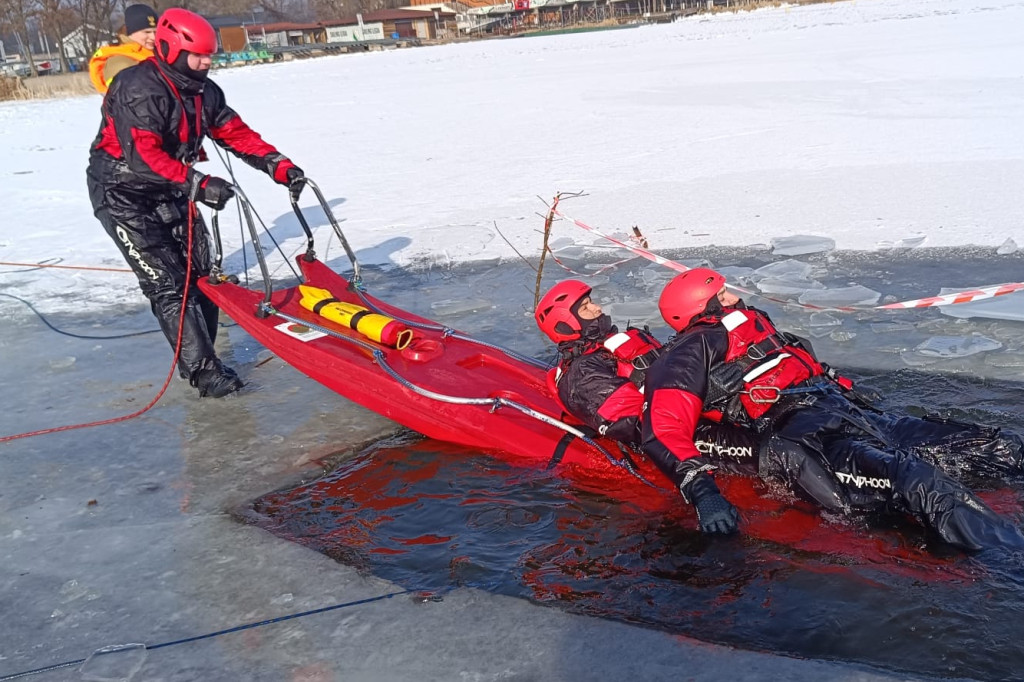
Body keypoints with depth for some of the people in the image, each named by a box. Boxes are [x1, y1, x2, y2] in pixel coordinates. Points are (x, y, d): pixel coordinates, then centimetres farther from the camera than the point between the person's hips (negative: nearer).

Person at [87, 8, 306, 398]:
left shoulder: (204, 92, 0)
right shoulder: (139, 89, -25)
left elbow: (237, 135, 1)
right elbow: (142, 155, -35)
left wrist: (281, 167, -12)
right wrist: (198, 185, -44)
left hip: (169, 193, 8)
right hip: (123, 194, -8)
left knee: (199, 273, 4)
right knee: (167, 283, -12)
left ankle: (200, 358, 17)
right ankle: (203, 372, -9)